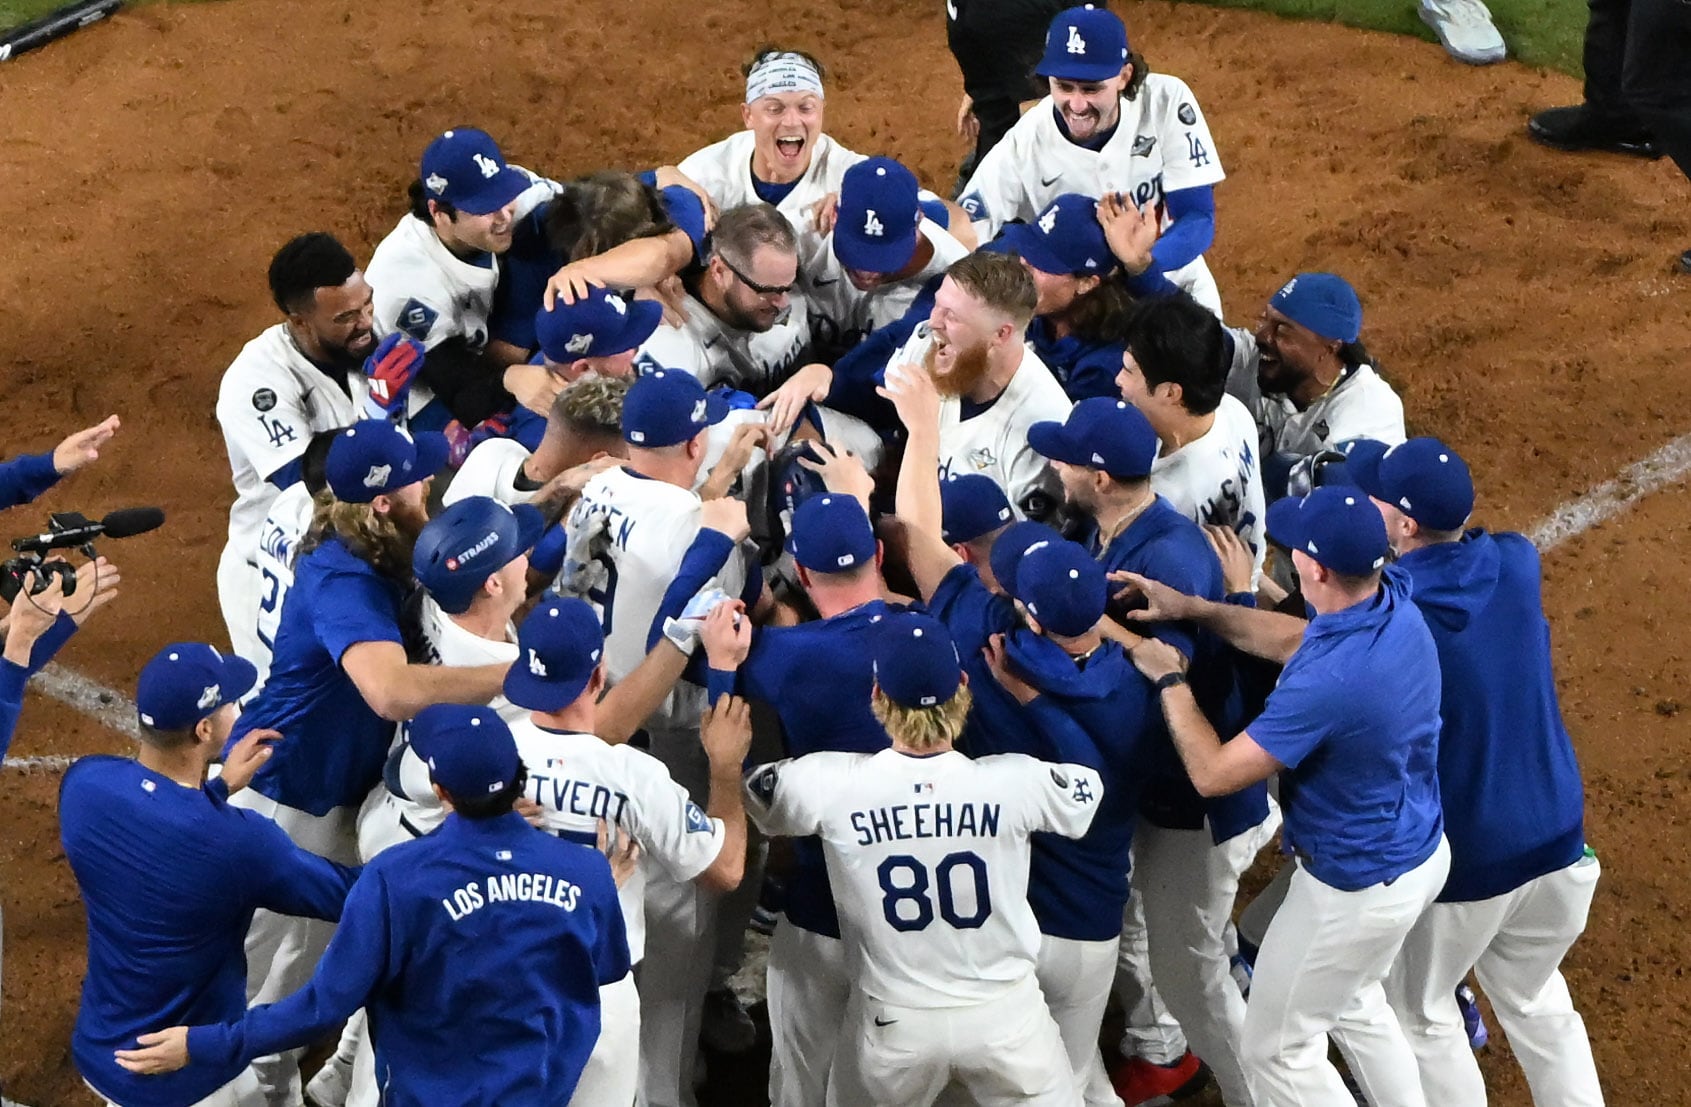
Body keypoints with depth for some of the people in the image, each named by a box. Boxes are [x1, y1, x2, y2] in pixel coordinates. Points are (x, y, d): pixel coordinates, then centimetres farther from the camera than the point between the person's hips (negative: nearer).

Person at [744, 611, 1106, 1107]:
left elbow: (743, 785, 3)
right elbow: (1089, 786, 7)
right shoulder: (1015, 781, -17)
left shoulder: (833, 784, -18)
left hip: (894, 1025, 0)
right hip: (1004, 1016, 0)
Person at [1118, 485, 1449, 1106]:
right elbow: (1293, 639, 9)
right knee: (1354, 1003, 34)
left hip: (1356, 889, -9)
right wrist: (1192, 609, 3)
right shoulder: (1396, 602, -12)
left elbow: (1213, 773, -27)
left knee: (1275, 1052, 14)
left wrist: (1169, 680, -14)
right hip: (1424, 852, 9)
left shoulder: (1326, 683, -39)